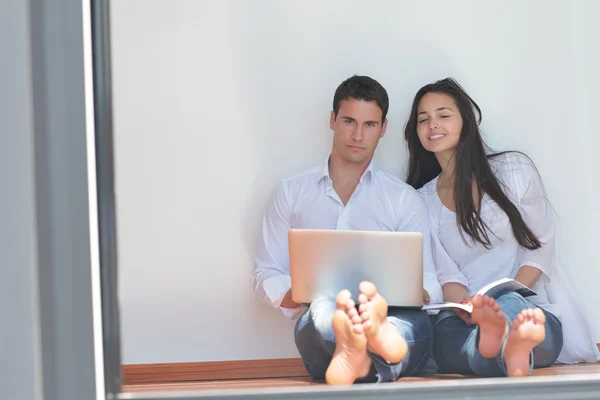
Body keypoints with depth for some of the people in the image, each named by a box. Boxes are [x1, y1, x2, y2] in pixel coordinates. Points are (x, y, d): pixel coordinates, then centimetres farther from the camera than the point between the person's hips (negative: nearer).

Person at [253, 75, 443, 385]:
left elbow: (429, 287, 9)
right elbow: (266, 279, 13)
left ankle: (357, 353, -72)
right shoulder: (291, 193, 16)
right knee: (324, 311, -37)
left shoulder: (405, 200, 16)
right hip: (319, 329, 0)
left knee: (418, 323, -36)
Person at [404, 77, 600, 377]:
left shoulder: (514, 169, 11)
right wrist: (468, 309, -18)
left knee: (509, 308, -41)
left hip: (532, 309, -1)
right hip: (464, 318, 1)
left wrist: (505, 300, -11)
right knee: (447, 336, -40)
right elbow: (446, 274, 6)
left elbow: (541, 245, 7)